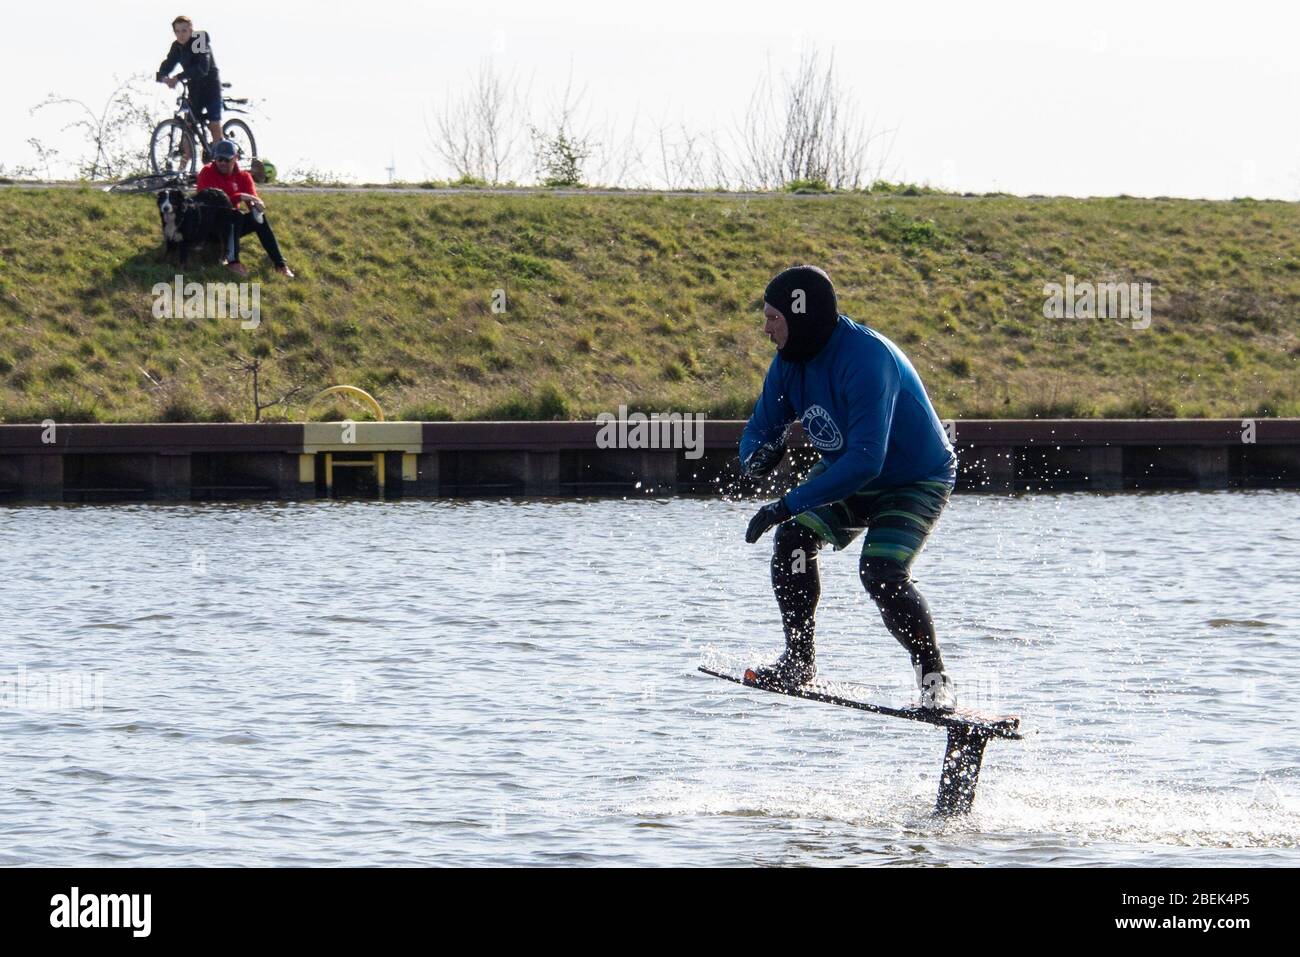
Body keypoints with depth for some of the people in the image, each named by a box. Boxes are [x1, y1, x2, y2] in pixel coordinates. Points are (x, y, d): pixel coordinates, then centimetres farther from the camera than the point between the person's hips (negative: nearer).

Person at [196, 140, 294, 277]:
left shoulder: (242, 176, 3)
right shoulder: (207, 173, -10)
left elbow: (253, 198, -8)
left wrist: (255, 204, -35)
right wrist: (239, 197, -32)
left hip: (231, 226, 5)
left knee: (259, 218, -19)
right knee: (236, 215, -31)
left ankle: (280, 264, -24)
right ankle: (232, 262, -40)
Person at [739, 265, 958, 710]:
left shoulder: (866, 360, -35)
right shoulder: (792, 360, -9)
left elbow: (865, 461, -40)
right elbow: (761, 428, 0)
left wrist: (789, 504, -40)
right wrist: (757, 455, -26)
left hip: (914, 482, -7)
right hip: (845, 474, 7)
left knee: (881, 572, -25)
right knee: (793, 539, -14)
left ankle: (935, 679, -9)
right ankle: (798, 659, -1)